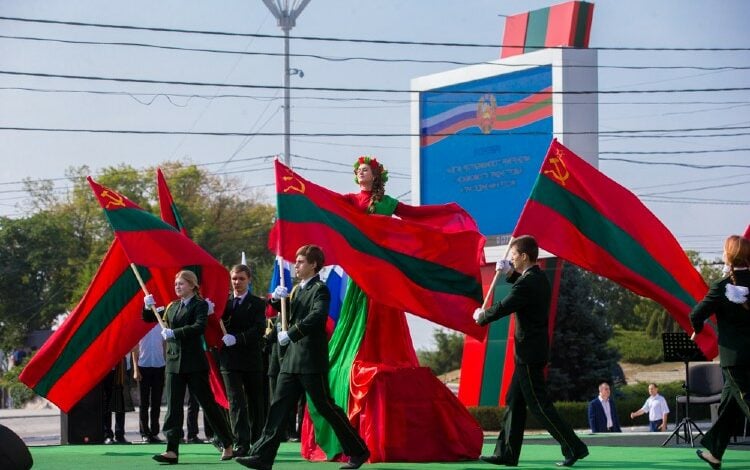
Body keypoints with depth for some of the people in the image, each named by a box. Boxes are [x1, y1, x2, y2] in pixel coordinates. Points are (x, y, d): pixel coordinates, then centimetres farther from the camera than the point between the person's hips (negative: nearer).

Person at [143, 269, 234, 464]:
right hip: (174, 362, 6)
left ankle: (227, 445, 13)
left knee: (208, 404, 1)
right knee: (173, 406, -2)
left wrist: (174, 332, -25)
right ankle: (172, 450, -6)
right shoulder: (172, 307, 15)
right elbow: (150, 319, 24)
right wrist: (149, 308, 3)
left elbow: (199, 327, -21)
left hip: (195, 364, -6)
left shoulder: (200, 305, -4)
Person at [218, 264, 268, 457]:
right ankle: (241, 443, -13)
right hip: (230, 359, 1)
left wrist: (237, 338, -23)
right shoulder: (224, 302, 9)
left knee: (255, 402, 8)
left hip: (252, 359, 0)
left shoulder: (257, 303, 3)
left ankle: (256, 441, 19)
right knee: (236, 402, -9)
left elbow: (259, 329, -10)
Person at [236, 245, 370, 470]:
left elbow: (318, 316, -27)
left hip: (312, 360, -8)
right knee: (278, 406, 1)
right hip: (292, 359, 8)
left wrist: (290, 334, -26)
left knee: (325, 407, -3)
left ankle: (358, 451, 8)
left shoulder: (320, 289, -10)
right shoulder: (297, 289, 17)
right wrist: (277, 299, 7)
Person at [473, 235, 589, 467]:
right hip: (535, 350, 10)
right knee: (514, 402, 13)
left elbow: (503, 308, -21)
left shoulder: (527, 283, -20)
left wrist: (480, 316, -2)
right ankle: (506, 453, 16)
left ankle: (574, 447, -7)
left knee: (539, 404, -7)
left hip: (529, 354, -10)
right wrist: (510, 272, 15)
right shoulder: (539, 278, 10)